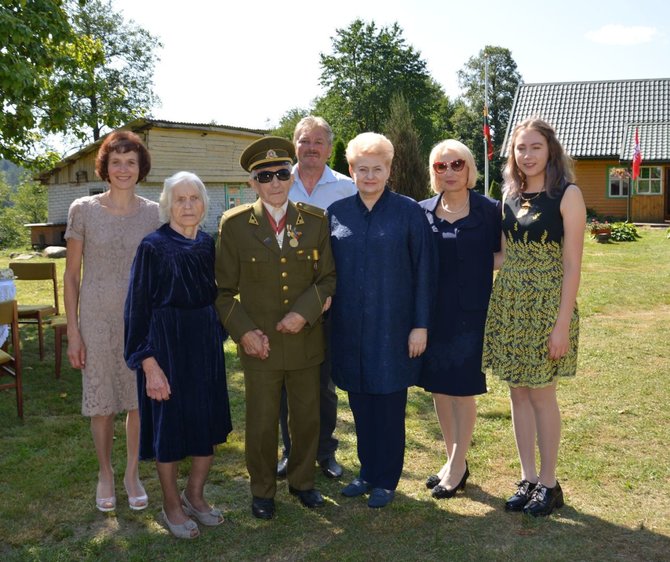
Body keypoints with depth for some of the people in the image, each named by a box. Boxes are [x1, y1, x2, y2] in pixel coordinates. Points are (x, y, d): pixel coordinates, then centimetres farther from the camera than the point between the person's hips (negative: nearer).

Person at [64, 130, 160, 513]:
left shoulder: (154, 213, 0)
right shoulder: (83, 210, -4)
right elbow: (71, 275, -1)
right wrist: (73, 331, -4)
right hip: (98, 319, -1)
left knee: (140, 399, 9)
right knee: (102, 403, 9)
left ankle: (133, 473, 29)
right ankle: (105, 473, 31)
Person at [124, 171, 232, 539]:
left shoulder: (208, 245, 4)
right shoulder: (153, 247, -11)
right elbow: (138, 309, -12)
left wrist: (217, 339, 9)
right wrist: (149, 364, -17)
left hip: (205, 344, 5)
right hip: (167, 346, -5)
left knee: (209, 424, 12)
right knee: (170, 426, 7)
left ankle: (195, 495, 32)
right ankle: (172, 505, 27)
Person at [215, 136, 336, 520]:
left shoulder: (316, 221, 0)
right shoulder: (235, 224, -4)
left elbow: (328, 277, 2)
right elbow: (224, 290, 0)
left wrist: (304, 312, -14)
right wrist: (242, 331, -12)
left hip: (306, 341, 2)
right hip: (260, 343, -2)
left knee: (308, 417, 15)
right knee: (262, 423, 10)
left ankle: (303, 480, 38)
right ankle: (263, 490, 31)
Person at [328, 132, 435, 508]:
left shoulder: (409, 212, -3)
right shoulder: (337, 213, 5)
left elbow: (425, 269, -4)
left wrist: (421, 324, -8)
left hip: (392, 326, -3)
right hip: (350, 328, 3)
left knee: (389, 404, 6)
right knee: (361, 404, 13)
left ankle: (386, 480, 22)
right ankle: (368, 472, 30)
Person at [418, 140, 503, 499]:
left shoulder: (489, 210, -4)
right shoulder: (423, 212, 4)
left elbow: (501, 257, 3)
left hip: (470, 312, -3)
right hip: (432, 312, 4)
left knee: (462, 388, 3)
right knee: (438, 386, 11)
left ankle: (458, 466, 18)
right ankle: (452, 458, 27)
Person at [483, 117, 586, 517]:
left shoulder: (567, 195, -9)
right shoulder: (510, 196, 8)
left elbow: (572, 266, -12)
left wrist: (562, 324, -16)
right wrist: (500, 302, 7)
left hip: (546, 305, -5)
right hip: (508, 304, 6)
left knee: (541, 394, 3)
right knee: (518, 391, 10)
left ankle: (548, 484, 20)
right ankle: (528, 479, 23)